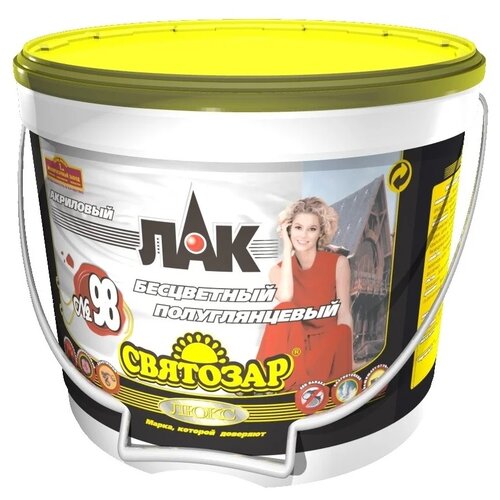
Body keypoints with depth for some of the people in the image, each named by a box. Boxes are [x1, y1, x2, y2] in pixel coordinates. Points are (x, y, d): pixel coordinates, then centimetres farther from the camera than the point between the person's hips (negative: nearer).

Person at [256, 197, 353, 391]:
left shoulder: (338, 263, -4)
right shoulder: (278, 270, 1)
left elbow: (344, 314, -8)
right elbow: (285, 298, -22)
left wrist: (346, 361, -20)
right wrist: (287, 248, -14)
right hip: (295, 344, 2)